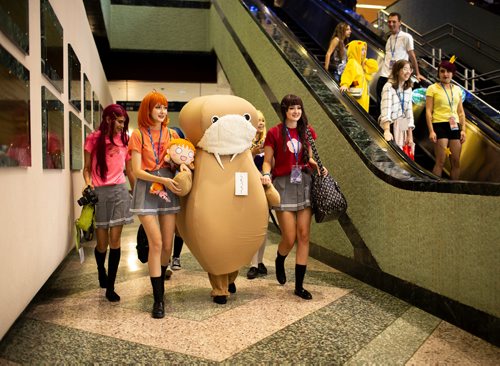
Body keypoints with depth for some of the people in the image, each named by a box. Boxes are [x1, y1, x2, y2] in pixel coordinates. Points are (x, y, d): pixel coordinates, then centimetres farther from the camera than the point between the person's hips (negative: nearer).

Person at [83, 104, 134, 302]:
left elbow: (129, 170, 13)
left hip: (119, 191, 2)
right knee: (102, 244, 3)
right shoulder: (93, 139, 1)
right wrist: (87, 184, -14)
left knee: (115, 241, -1)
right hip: (98, 193, -1)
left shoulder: (124, 140, 8)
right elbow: (87, 168, 4)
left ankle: (110, 287, 8)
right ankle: (101, 270, 38)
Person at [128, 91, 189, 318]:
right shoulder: (138, 135, 1)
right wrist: (162, 180, -18)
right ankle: (158, 299, -3)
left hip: (169, 188, 3)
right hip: (147, 188, -3)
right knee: (156, 243, -11)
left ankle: (160, 286, 30)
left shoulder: (172, 134, 11)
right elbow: (137, 171, -6)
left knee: (167, 245, 5)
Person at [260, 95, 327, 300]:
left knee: (304, 236, 1)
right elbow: (267, 161, 0)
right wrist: (266, 174, -20)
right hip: (284, 185, -4)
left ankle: (299, 285, 12)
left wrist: (319, 167, -1)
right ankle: (279, 262, 34)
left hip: (304, 183, 4)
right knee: (290, 238, -4)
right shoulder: (274, 133, -3)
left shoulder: (307, 131, 9)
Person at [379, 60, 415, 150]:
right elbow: (386, 108, -24)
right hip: (390, 126, -6)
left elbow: (409, 110, 8)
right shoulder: (389, 87, -12)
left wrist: (410, 135, 3)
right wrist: (387, 131, -36)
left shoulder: (408, 88, 9)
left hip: (403, 127, 6)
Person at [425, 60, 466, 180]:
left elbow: (461, 112, 16)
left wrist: (463, 130, 8)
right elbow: (428, 111, -5)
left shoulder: (457, 89, 15)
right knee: (440, 162, -9)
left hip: (454, 127, 5)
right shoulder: (432, 88, 1)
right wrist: (431, 131, -12)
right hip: (440, 125, -5)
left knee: (456, 162, 4)